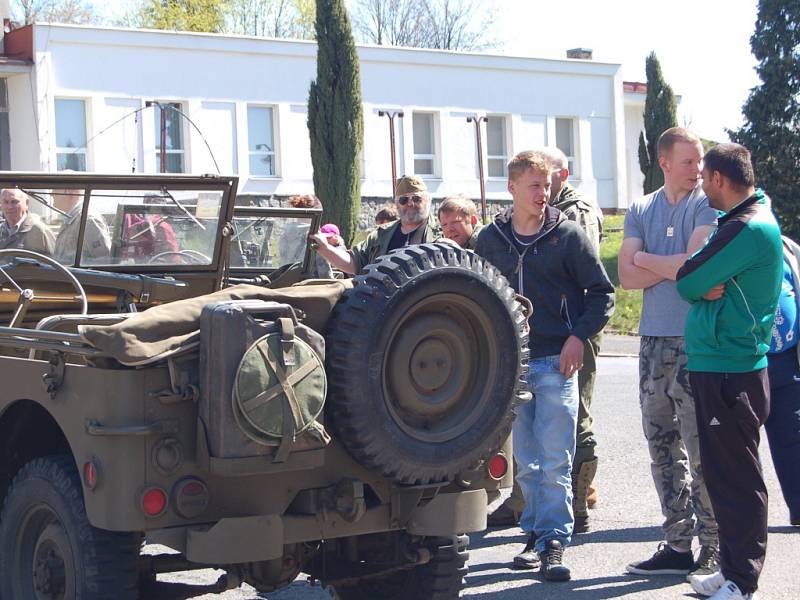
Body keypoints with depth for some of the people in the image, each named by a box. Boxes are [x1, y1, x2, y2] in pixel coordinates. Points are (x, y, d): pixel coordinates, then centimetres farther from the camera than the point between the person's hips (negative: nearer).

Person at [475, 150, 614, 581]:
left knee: (554, 461, -6)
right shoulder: (490, 240, 9)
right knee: (525, 461, 8)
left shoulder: (567, 235, 0)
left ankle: (554, 539, -2)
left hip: (556, 362, -3)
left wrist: (578, 337, -9)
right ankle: (537, 533, 17)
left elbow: (602, 293, 1)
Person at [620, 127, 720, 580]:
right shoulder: (642, 210, 12)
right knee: (663, 448, 10)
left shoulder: (707, 204, -3)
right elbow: (627, 277, 3)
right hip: (654, 339, 6)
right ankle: (678, 545, 18)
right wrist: (676, 265, -8)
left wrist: (647, 260, -1)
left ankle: (714, 549, 0)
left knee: (701, 450, -7)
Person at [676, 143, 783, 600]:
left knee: (736, 480, -4)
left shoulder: (747, 229, -18)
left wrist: (700, 284, 3)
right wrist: (707, 287, -3)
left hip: (729, 372, -10)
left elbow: (687, 282, -16)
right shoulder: (755, 216, 16)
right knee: (723, 474, 16)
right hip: (721, 367, 10)